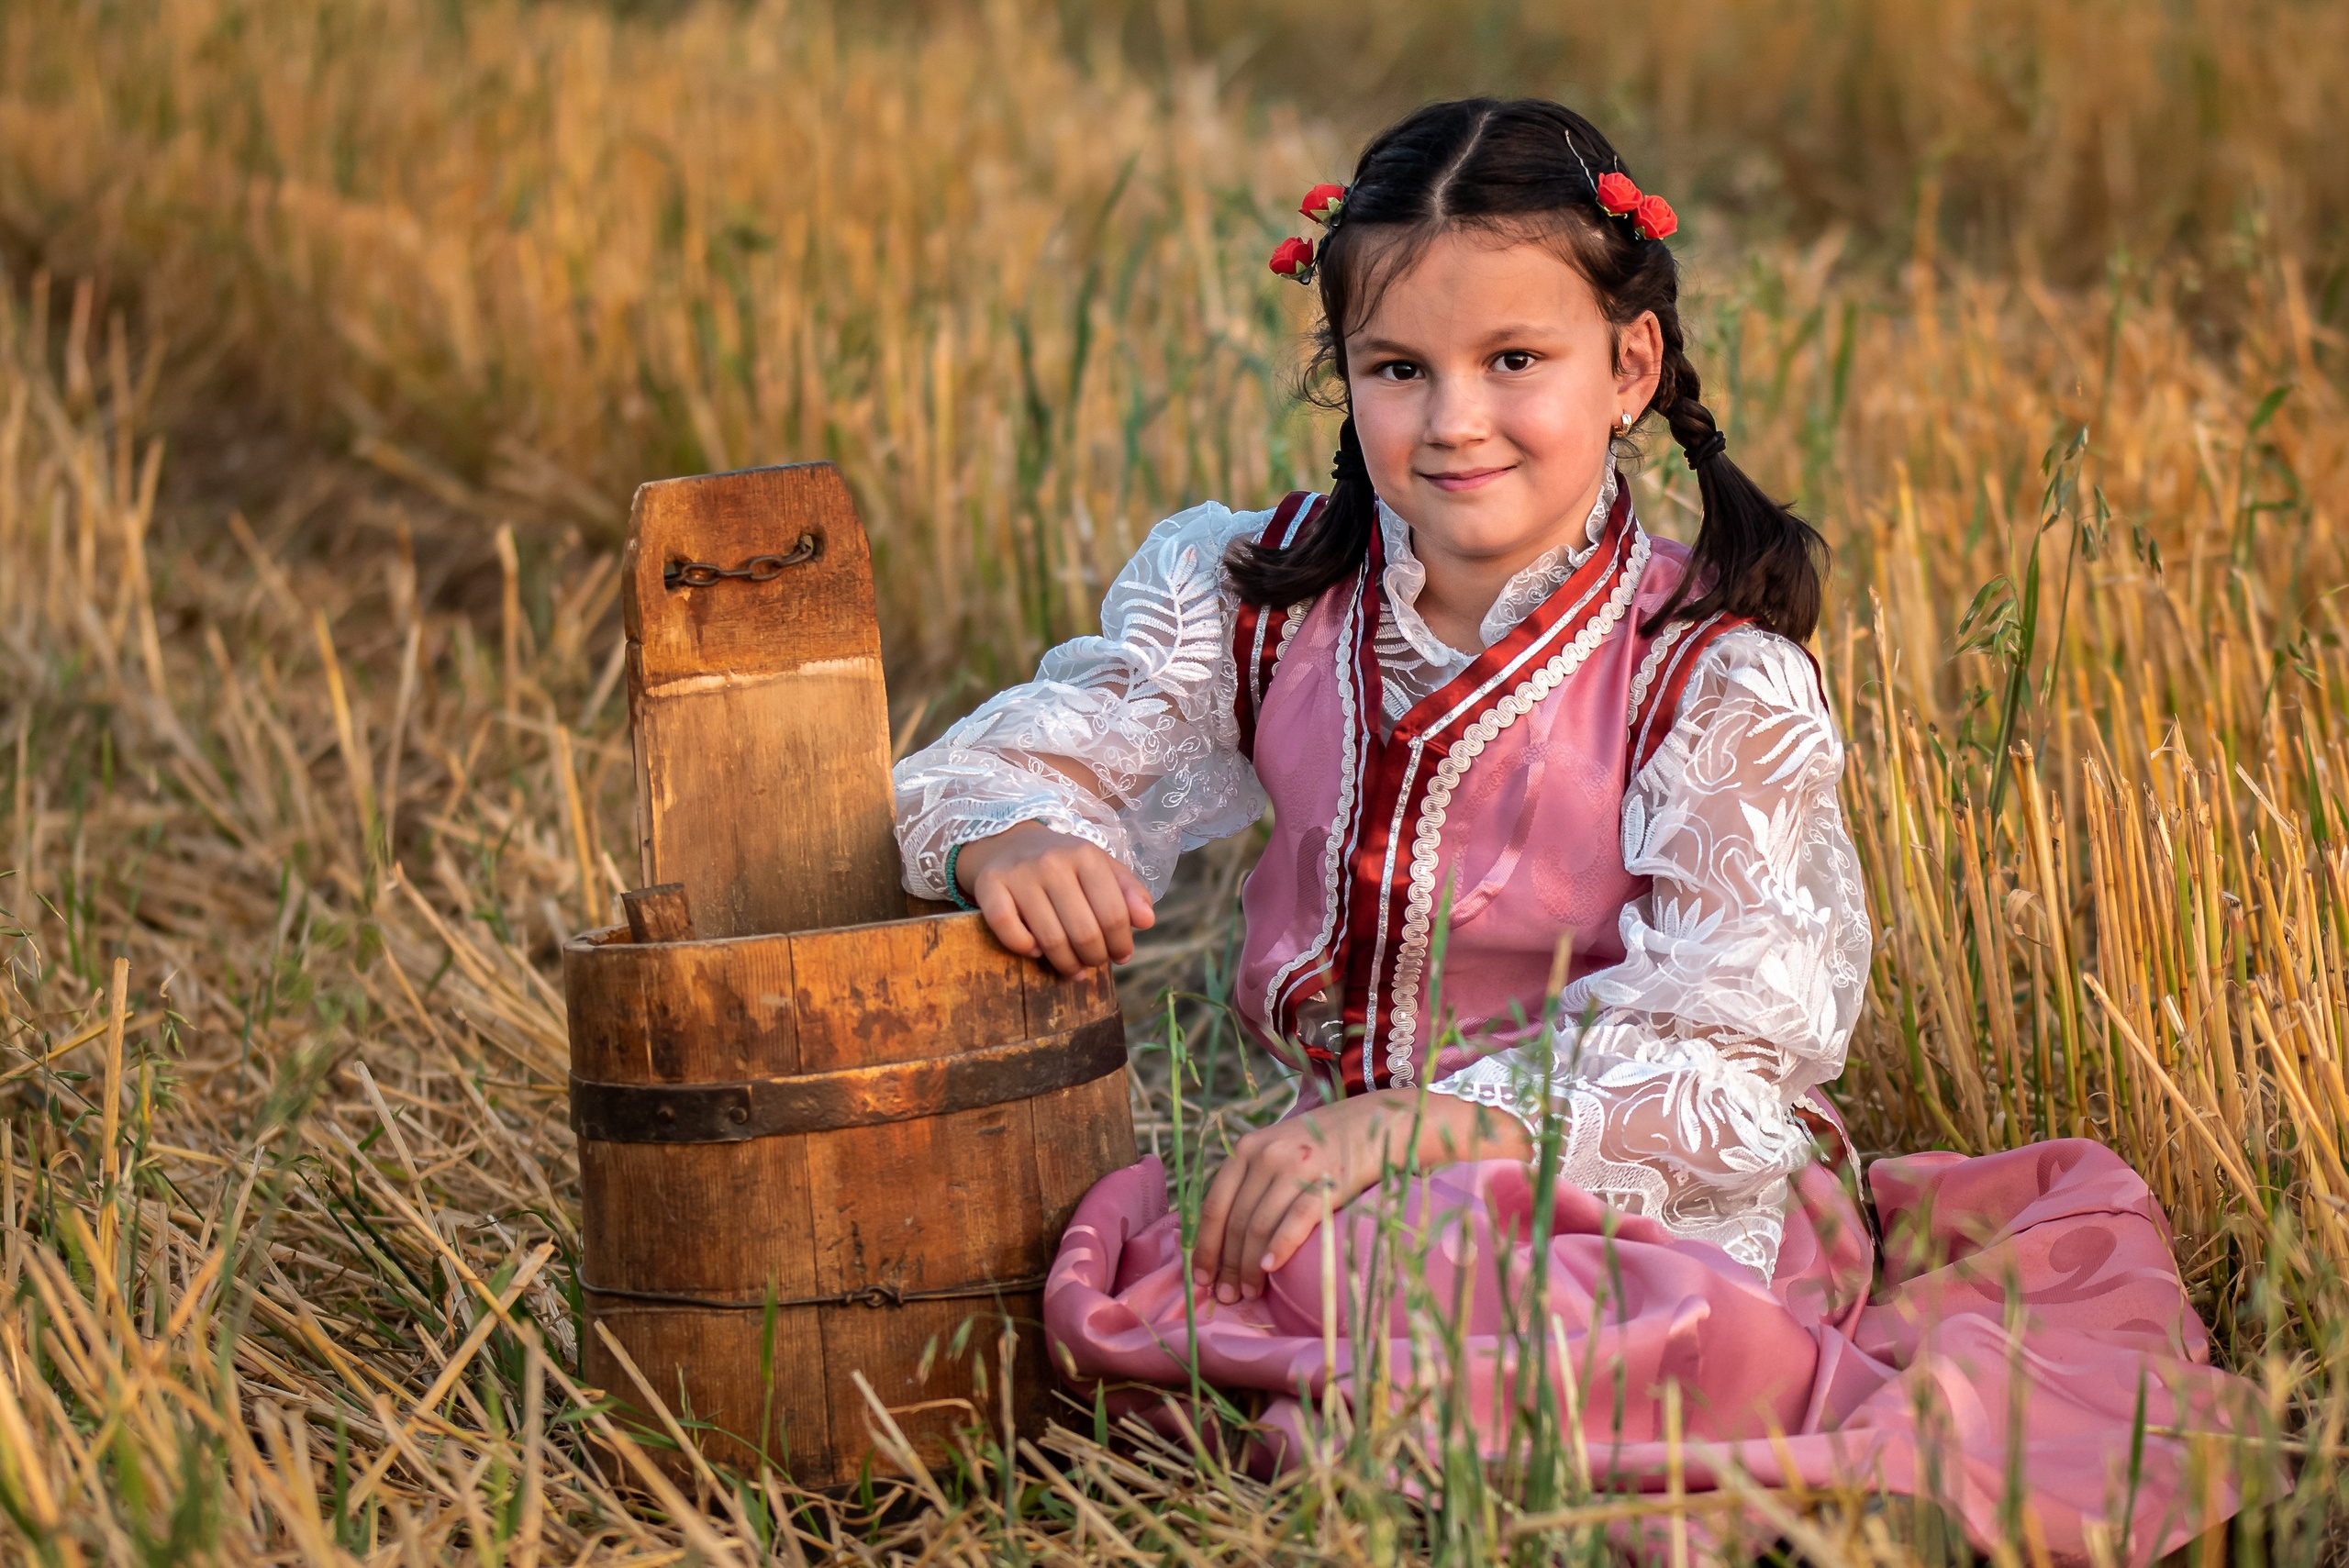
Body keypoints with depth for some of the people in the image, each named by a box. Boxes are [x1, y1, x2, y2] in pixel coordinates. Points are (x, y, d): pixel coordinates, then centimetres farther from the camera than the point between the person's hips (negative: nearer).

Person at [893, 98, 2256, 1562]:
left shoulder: (1718, 683, -10)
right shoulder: (1261, 600, 4)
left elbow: (1720, 1053, -17)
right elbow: (1013, 754, 0)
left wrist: (1422, 1122, -30)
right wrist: (1012, 835, -27)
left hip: (1674, 1196, -6)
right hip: (1358, 1145, 6)